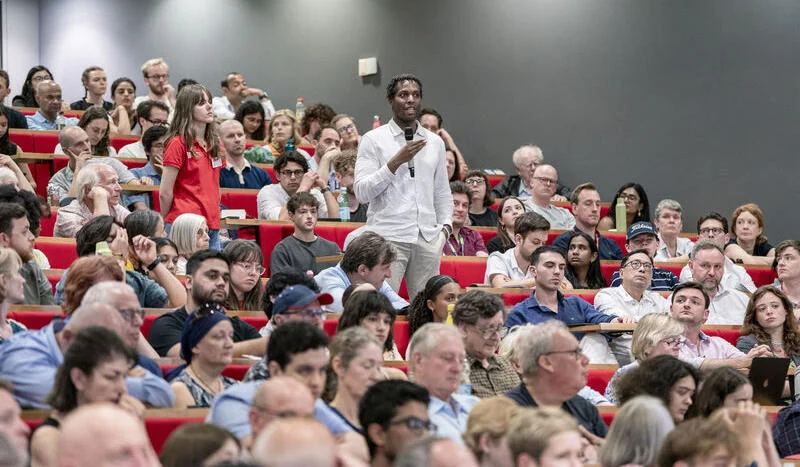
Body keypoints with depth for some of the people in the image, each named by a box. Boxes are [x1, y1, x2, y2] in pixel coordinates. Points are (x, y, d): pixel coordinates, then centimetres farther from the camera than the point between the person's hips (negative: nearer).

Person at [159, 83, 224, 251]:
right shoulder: (178, 143, -6)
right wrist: (168, 223, 4)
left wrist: (214, 215, 17)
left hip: (212, 226, 7)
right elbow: (165, 193, -6)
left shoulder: (214, 144, 16)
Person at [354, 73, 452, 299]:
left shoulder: (435, 142, 16)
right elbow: (362, 191, -6)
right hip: (388, 237, -4)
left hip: (428, 238, 4)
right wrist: (397, 161, -13)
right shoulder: (373, 140, 3)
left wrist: (445, 225, 7)